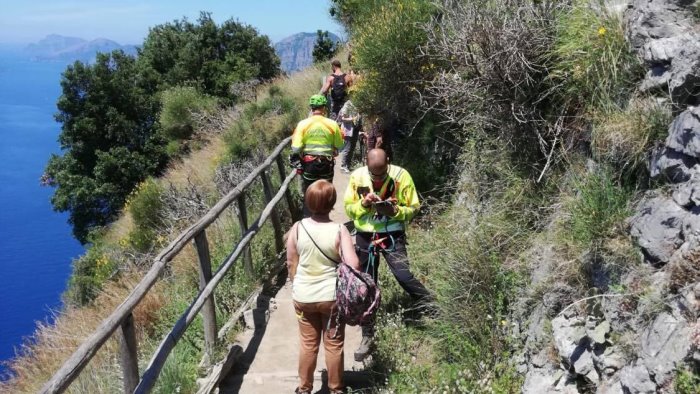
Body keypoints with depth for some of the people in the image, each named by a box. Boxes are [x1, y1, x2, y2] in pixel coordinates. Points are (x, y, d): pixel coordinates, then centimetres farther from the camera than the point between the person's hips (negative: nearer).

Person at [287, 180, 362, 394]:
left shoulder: (297, 228, -10)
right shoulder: (339, 230, -18)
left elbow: (291, 263, 0)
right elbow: (353, 265, -23)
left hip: (303, 297, 2)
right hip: (332, 297, -2)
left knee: (308, 344, 19)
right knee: (334, 345, 15)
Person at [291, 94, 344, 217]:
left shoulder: (303, 124, -10)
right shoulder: (332, 124, -8)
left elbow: (296, 148, -12)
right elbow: (339, 145, 1)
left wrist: (296, 160, 6)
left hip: (308, 164, 0)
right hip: (327, 164, 0)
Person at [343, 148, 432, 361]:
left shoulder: (401, 175, -12)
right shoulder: (357, 176, -5)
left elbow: (414, 207, -5)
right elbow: (348, 208, 2)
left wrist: (395, 210, -25)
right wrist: (363, 203, -19)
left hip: (392, 235, -2)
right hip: (365, 236, 3)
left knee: (404, 276, -20)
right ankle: (368, 336, 22)